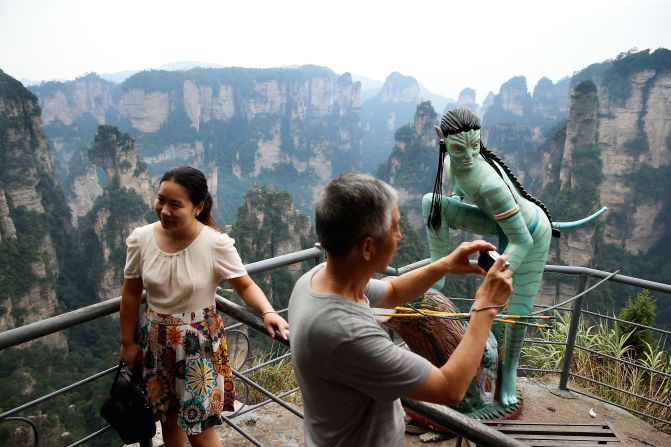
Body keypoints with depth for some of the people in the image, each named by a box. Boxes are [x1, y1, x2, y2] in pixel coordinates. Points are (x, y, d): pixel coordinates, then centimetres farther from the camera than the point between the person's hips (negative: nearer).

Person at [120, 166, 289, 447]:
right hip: (156, 340, 4)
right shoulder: (140, 239, -9)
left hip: (199, 342, -3)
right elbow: (131, 294, 2)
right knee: (168, 418, 22)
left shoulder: (216, 244, -20)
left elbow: (245, 286, -12)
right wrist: (127, 343, 8)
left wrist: (268, 312, -31)